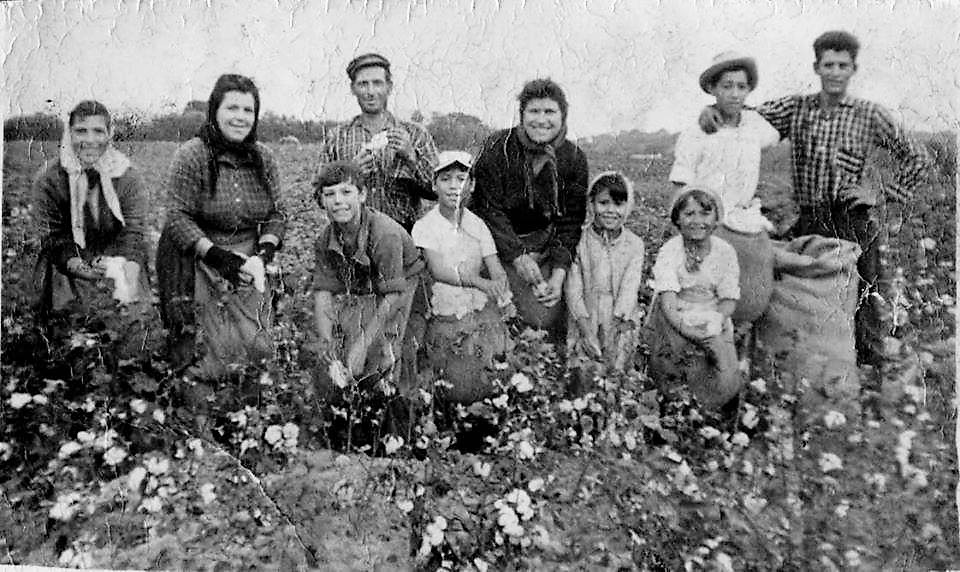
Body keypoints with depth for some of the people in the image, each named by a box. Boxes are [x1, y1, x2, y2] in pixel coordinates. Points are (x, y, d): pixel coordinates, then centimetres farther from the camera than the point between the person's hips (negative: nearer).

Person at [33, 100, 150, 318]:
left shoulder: (128, 177, -5)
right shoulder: (48, 181, -5)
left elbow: (134, 233, -10)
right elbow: (53, 237, -4)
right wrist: (78, 267, -25)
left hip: (118, 261, 0)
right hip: (67, 268, 0)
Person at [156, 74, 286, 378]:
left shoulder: (264, 158, 5)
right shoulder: (191, 156, -9)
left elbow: (276, 213, 8)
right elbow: (178, 217, -12)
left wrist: (264, 251, -10)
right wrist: (217, 256, -21)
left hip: (249, 258, 4)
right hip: (198, 259, -4)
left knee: (256, 345, 0)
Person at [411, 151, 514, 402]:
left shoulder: (477, 225, 5)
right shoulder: (425, 226, -5)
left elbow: (497, 271, -2)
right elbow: (438, 270, -17)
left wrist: (502, 291, -25)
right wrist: (480, 282, -31)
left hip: (481, 311, 3)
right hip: (443, 317, -3)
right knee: (461, 390, -8)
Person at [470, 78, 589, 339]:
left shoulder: (574, 158, -3)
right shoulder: (497, 148, -12)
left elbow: (570, 222, -1)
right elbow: (490, 210, -13)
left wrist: (559, 273, -12)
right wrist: (518, 257, -22)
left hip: (544, 243, 3)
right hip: (498, 245, -2)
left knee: (553, 316, -7)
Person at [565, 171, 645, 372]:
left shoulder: (634, 244, 0)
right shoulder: (580, 242, -3)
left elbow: (629, 290, -5)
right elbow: (573, 290, -5)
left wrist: (619, 324, -15)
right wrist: (587, 331, -13)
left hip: (620, 324, 1)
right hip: (585, 322, 0)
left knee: (617, 368, -7)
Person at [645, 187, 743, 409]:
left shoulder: (725, 252, -1)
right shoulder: (669, 251, -9)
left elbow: (729, 299, -3)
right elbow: (667, 298, -18)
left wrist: (713, 323, -22)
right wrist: (685, 328, -32)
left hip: (714, 326, 2)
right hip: (674, 321, -2)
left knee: (725, 385, -15)